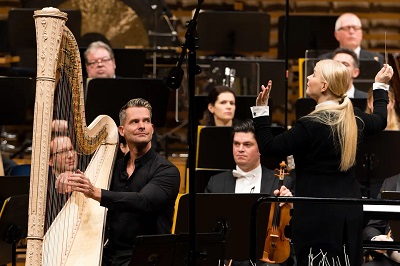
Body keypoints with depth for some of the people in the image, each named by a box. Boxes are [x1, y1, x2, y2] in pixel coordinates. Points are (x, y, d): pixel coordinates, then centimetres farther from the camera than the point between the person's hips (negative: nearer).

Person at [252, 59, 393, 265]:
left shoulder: (310, 125, -20)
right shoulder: (354, 118, 2)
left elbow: (268, 147, -14)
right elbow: (379, 121, 26)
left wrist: (261, 110, -13)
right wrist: (380, 86, 38)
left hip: (317, 211, -7)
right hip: (351, 209, 7)